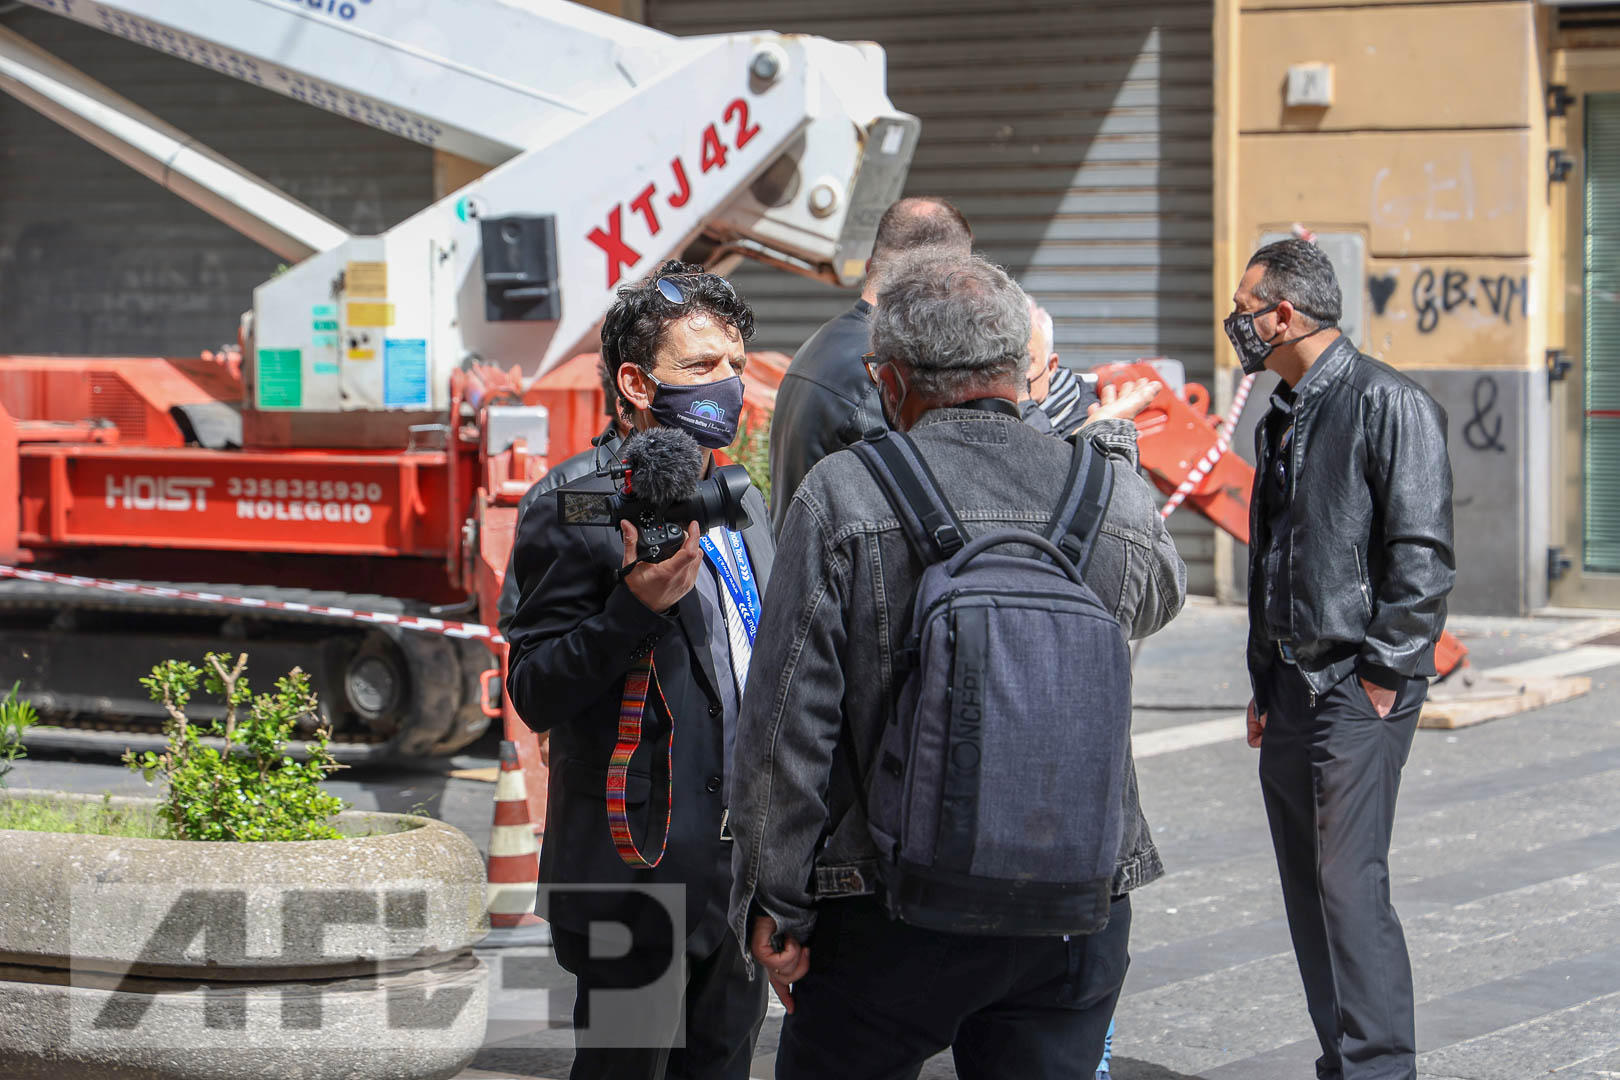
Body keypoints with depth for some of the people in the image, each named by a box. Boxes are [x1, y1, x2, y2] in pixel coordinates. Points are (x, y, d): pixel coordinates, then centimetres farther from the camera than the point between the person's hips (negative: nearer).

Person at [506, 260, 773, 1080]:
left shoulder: (743, 508, 16)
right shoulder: (575, 512, -9)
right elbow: (535, 695, -13)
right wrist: (637, 604, -26)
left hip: (741, 865, 7)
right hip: (636, 874, -7)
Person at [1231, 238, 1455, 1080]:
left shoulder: (1387, 403, -10)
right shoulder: (1283, 419, 17)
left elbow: (1423, 552, -15)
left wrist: (1385, 673, -15)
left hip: (1360, 688, -9)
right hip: (1293, 686, 9)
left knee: (1350, 883, -14)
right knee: (1307, 885, 9)